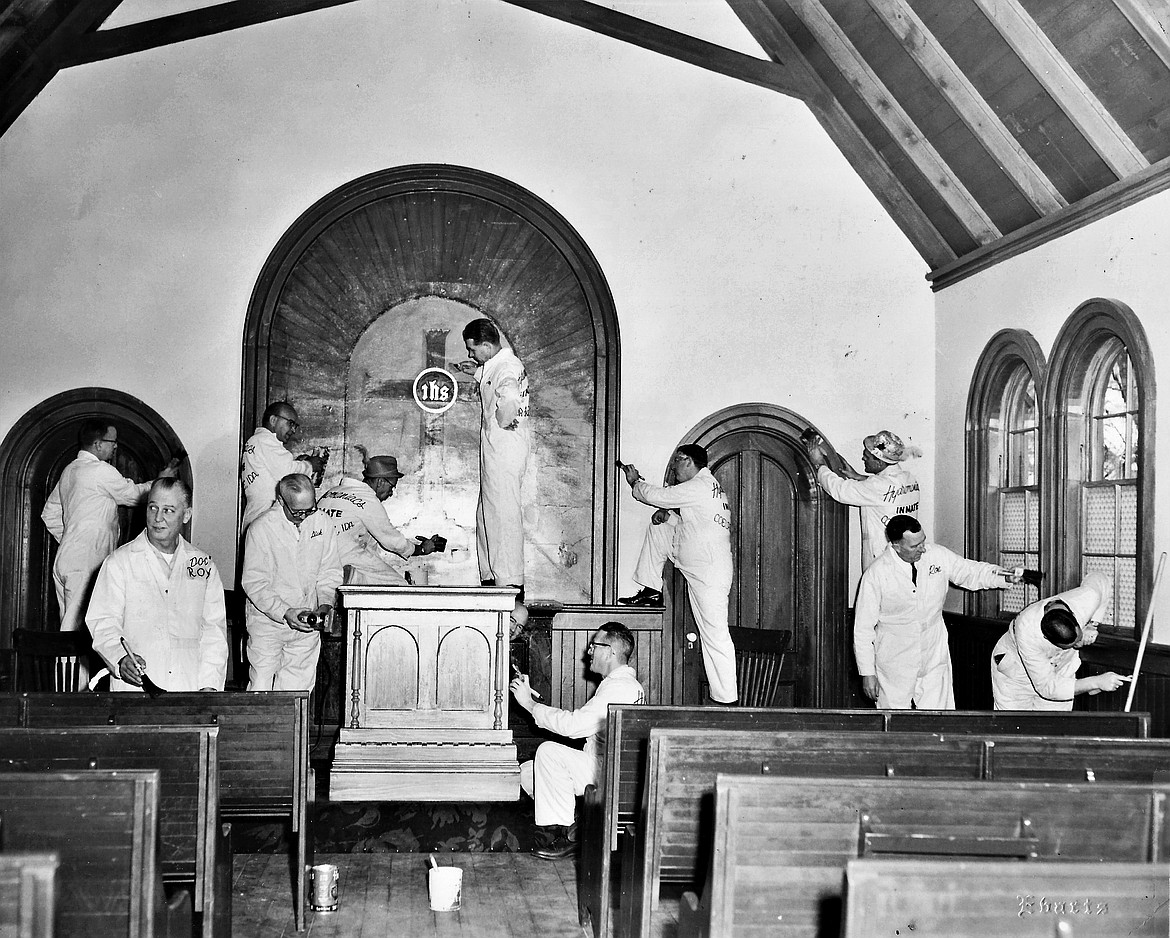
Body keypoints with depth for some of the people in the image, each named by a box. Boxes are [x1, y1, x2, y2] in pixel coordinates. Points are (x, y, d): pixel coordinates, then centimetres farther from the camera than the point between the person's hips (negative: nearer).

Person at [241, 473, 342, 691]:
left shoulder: (323, 524, 0)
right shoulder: (261, 528, -12)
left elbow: (330, 572, 9)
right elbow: (253, 583, -12)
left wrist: (325, 602, -8)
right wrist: (284, 613, -22)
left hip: (307, 623, 3)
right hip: (267, 621, -3)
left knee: (300, 686, 5)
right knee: (261, 687, -3)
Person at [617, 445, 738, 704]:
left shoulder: (698, 487, -19)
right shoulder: (708, 485, 12)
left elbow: (658, 496, -12)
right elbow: (686, 518, 24)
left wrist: (636, 482, 6)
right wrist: (667, 514, 4)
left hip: (709, 573, -10)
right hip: (693, 563, 10)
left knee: (715, 635, -5)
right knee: (658, 526, 10)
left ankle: (726, 700, 0)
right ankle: (651, 591, 13)